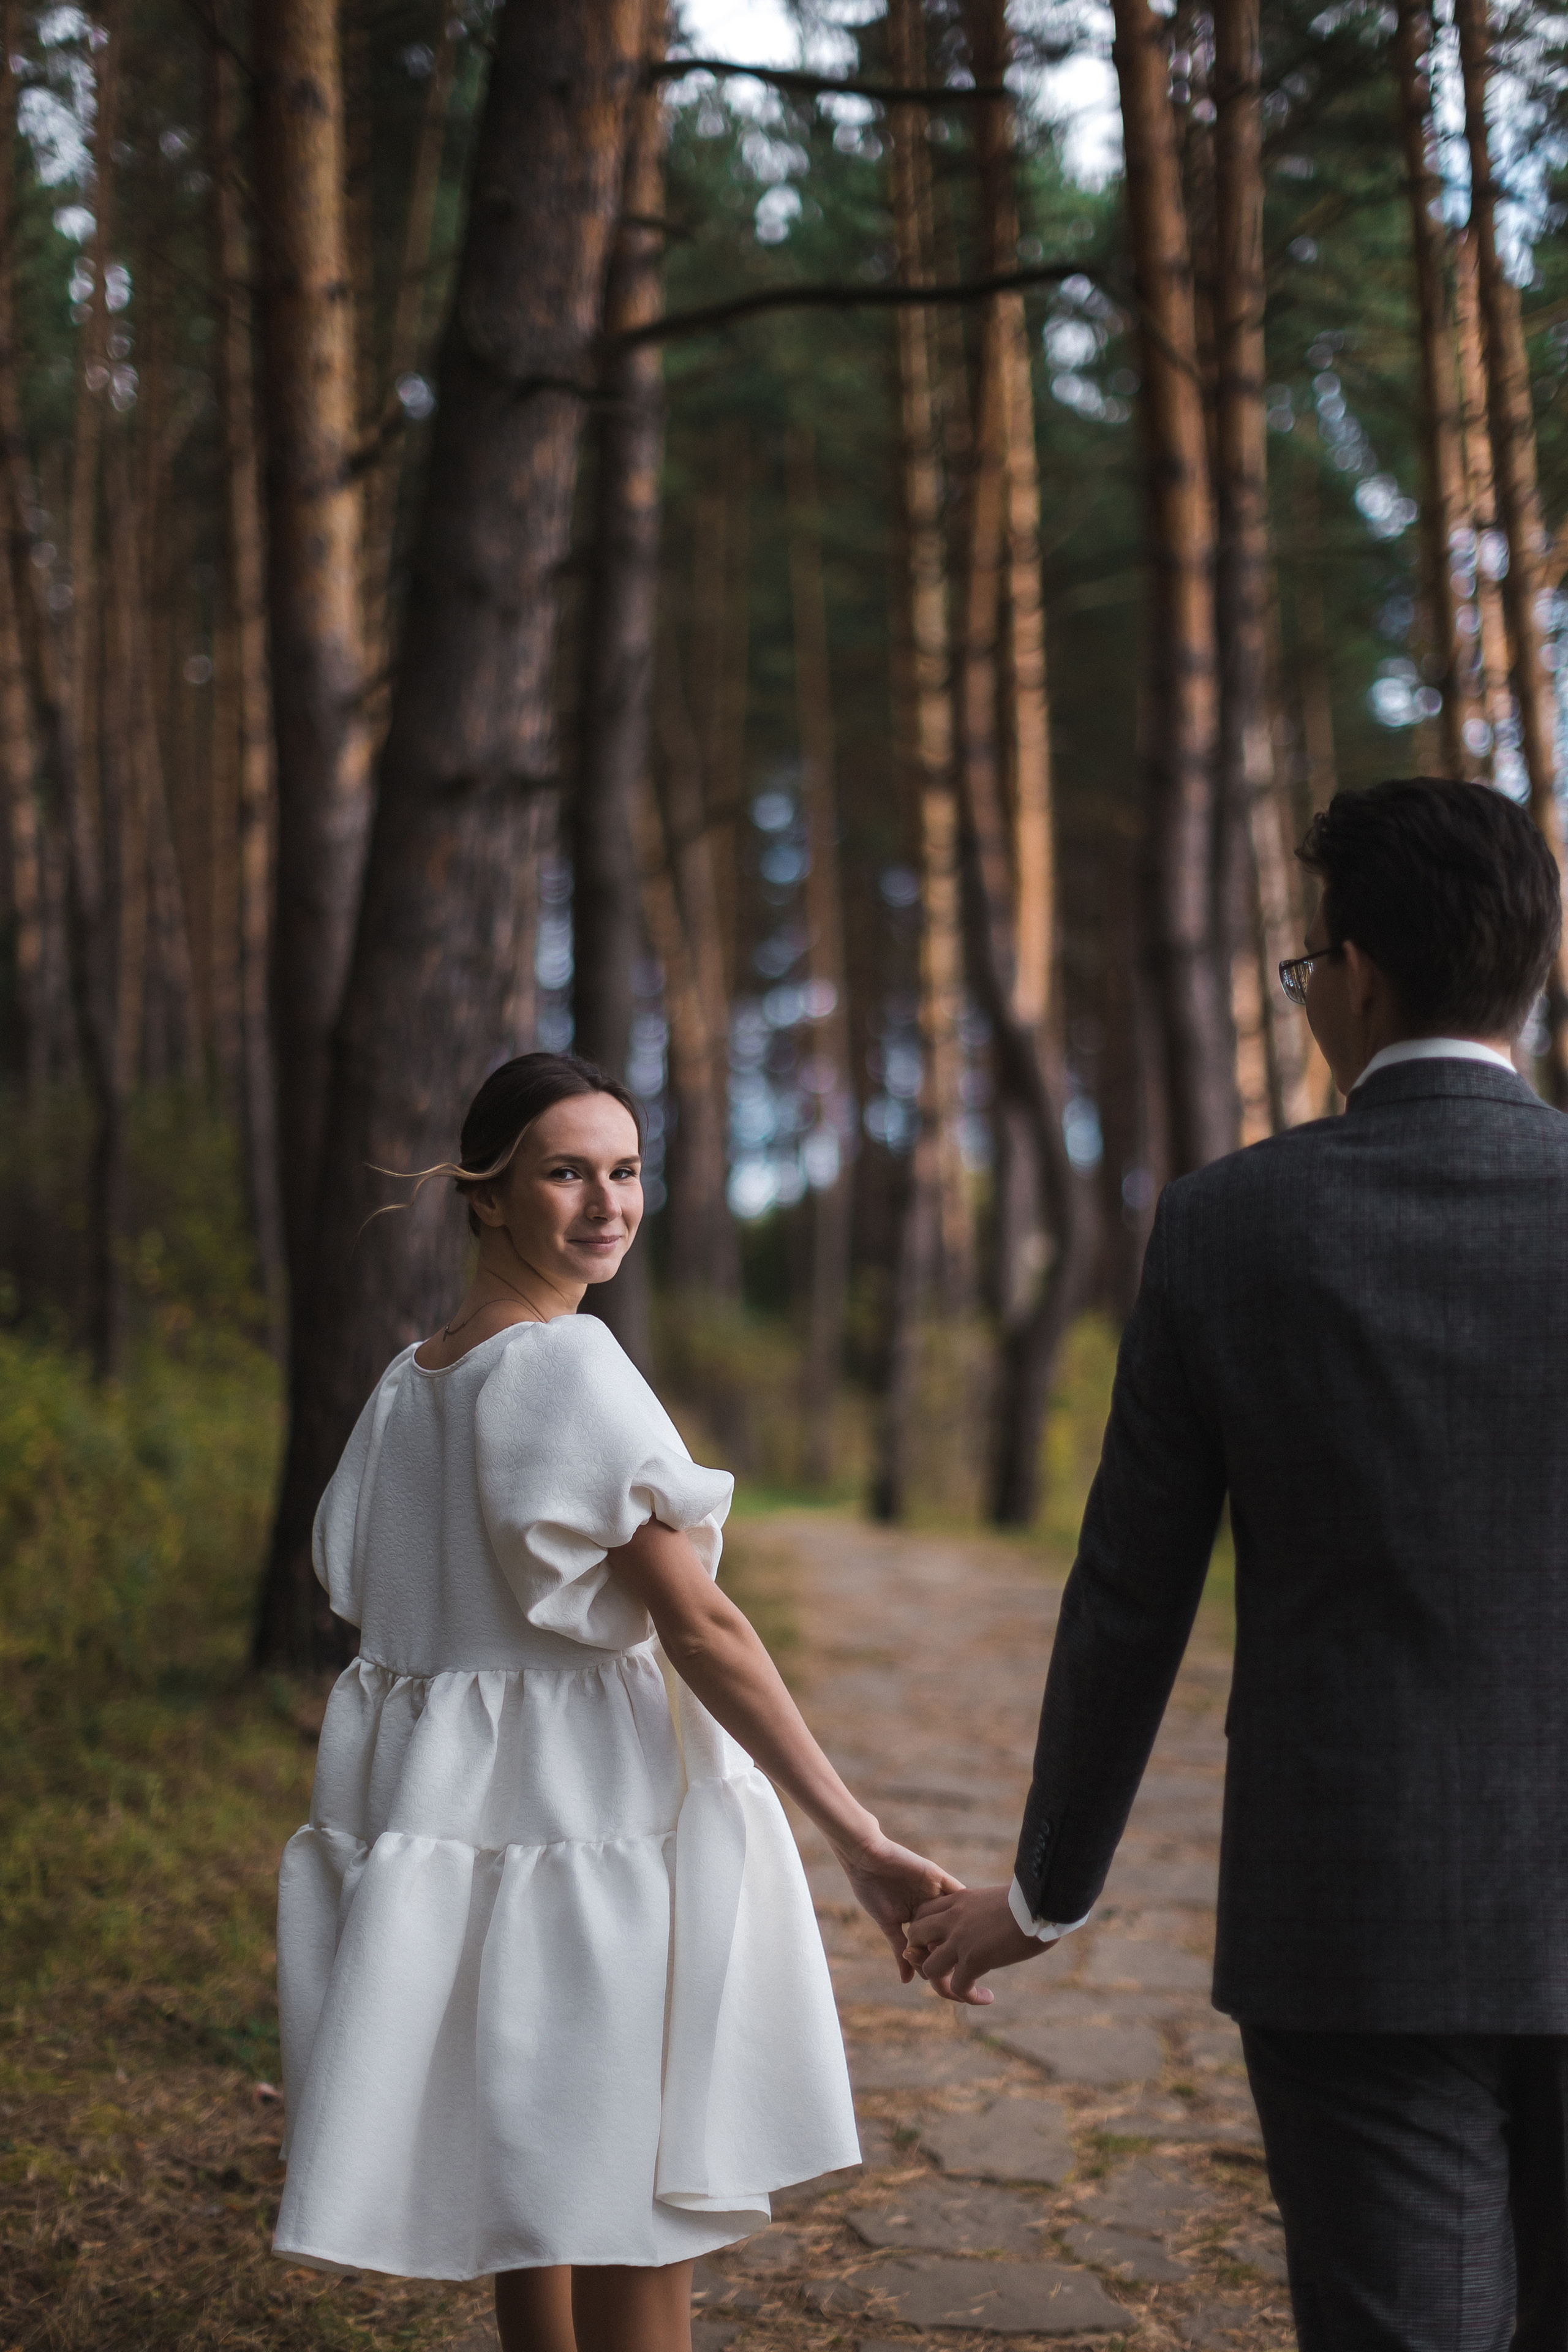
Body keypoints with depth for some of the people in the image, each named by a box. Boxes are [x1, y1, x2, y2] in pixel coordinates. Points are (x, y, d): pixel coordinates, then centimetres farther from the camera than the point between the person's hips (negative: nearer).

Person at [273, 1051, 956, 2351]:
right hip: (598, 1817, -9)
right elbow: (699, 1628, -19)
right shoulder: (566, 1364, -16)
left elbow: (371, 1604, 15)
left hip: (462, 1811, 9)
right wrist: (861, 1840, -18)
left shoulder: (409, 1382, 10)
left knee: (535, 2220, 20)